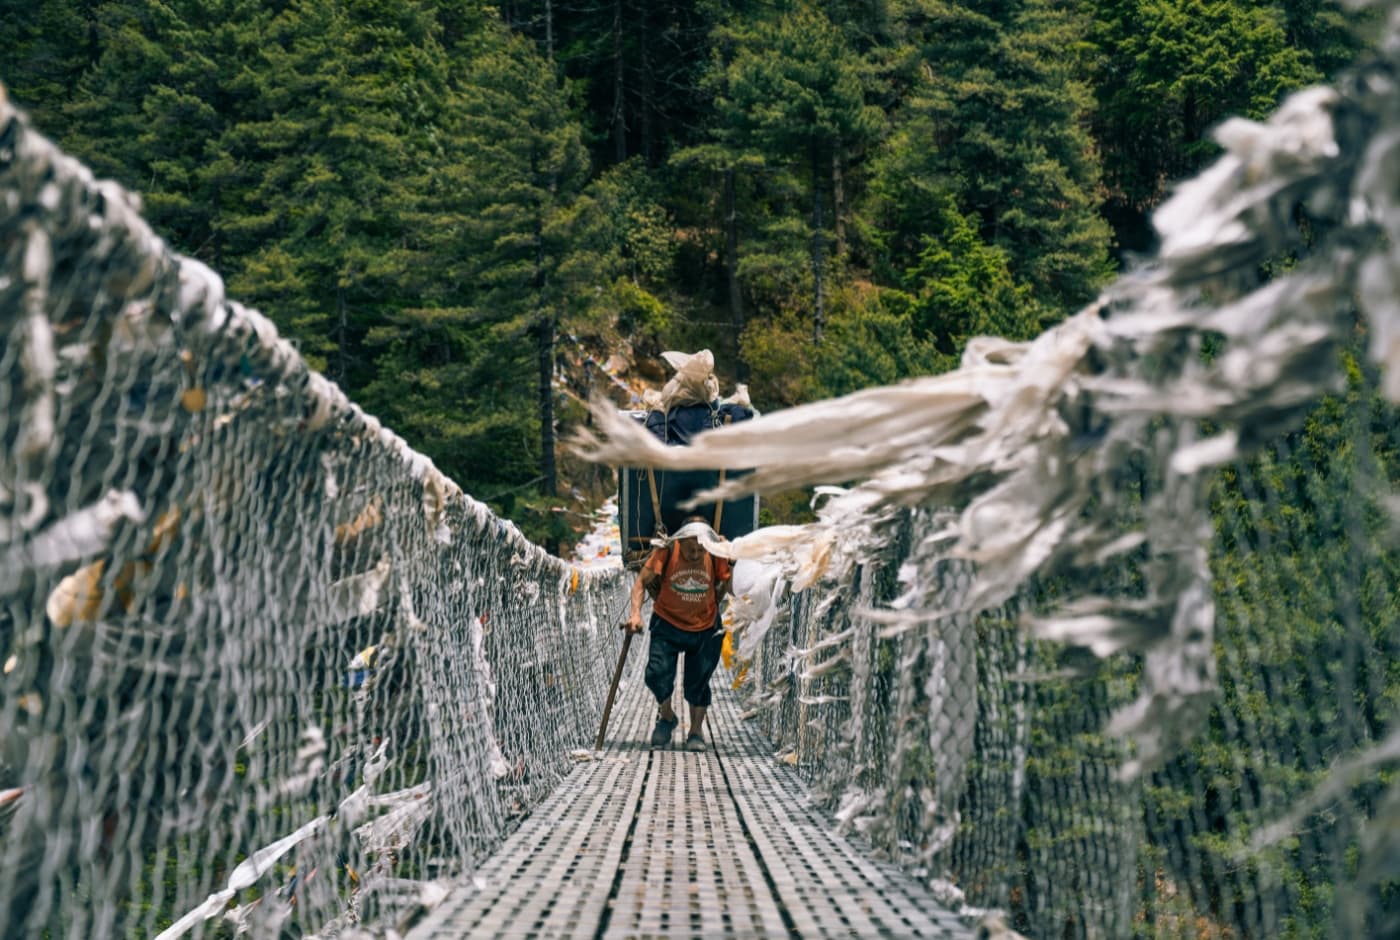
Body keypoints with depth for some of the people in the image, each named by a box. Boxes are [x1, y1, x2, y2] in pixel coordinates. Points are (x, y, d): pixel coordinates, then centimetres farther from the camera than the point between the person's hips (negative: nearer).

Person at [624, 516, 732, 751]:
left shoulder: (717, 555, -15)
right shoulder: (666, 552, -20)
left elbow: (728, 582, 4)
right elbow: (642, 582, -17)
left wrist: (710, 605, -1)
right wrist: (636, 614, -29)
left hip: (705, 628, 1)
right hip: (667, 624, -1)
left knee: (697, 682, 3)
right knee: (657, 674, -13)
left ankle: (696, 732, 23)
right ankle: (666, 716, 16)